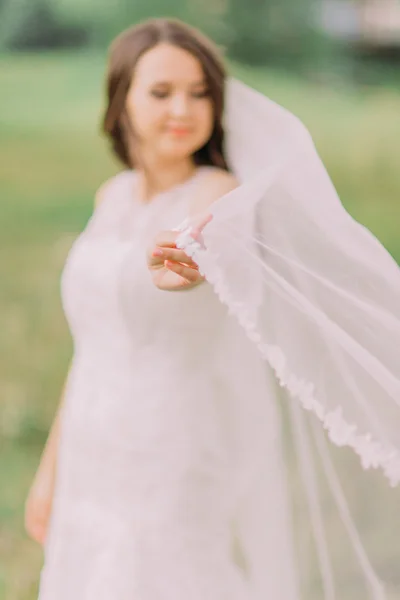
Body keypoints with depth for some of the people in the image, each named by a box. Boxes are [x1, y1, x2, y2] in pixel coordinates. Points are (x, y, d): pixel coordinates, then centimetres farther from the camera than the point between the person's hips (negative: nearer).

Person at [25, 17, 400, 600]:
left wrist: (180, 270, -61)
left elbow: (217, 245, -38)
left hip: (183, 489, -7)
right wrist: (52, 464, 17)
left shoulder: (220, 192, -14)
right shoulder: (115, 195, 7)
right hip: (96, 481, 7)